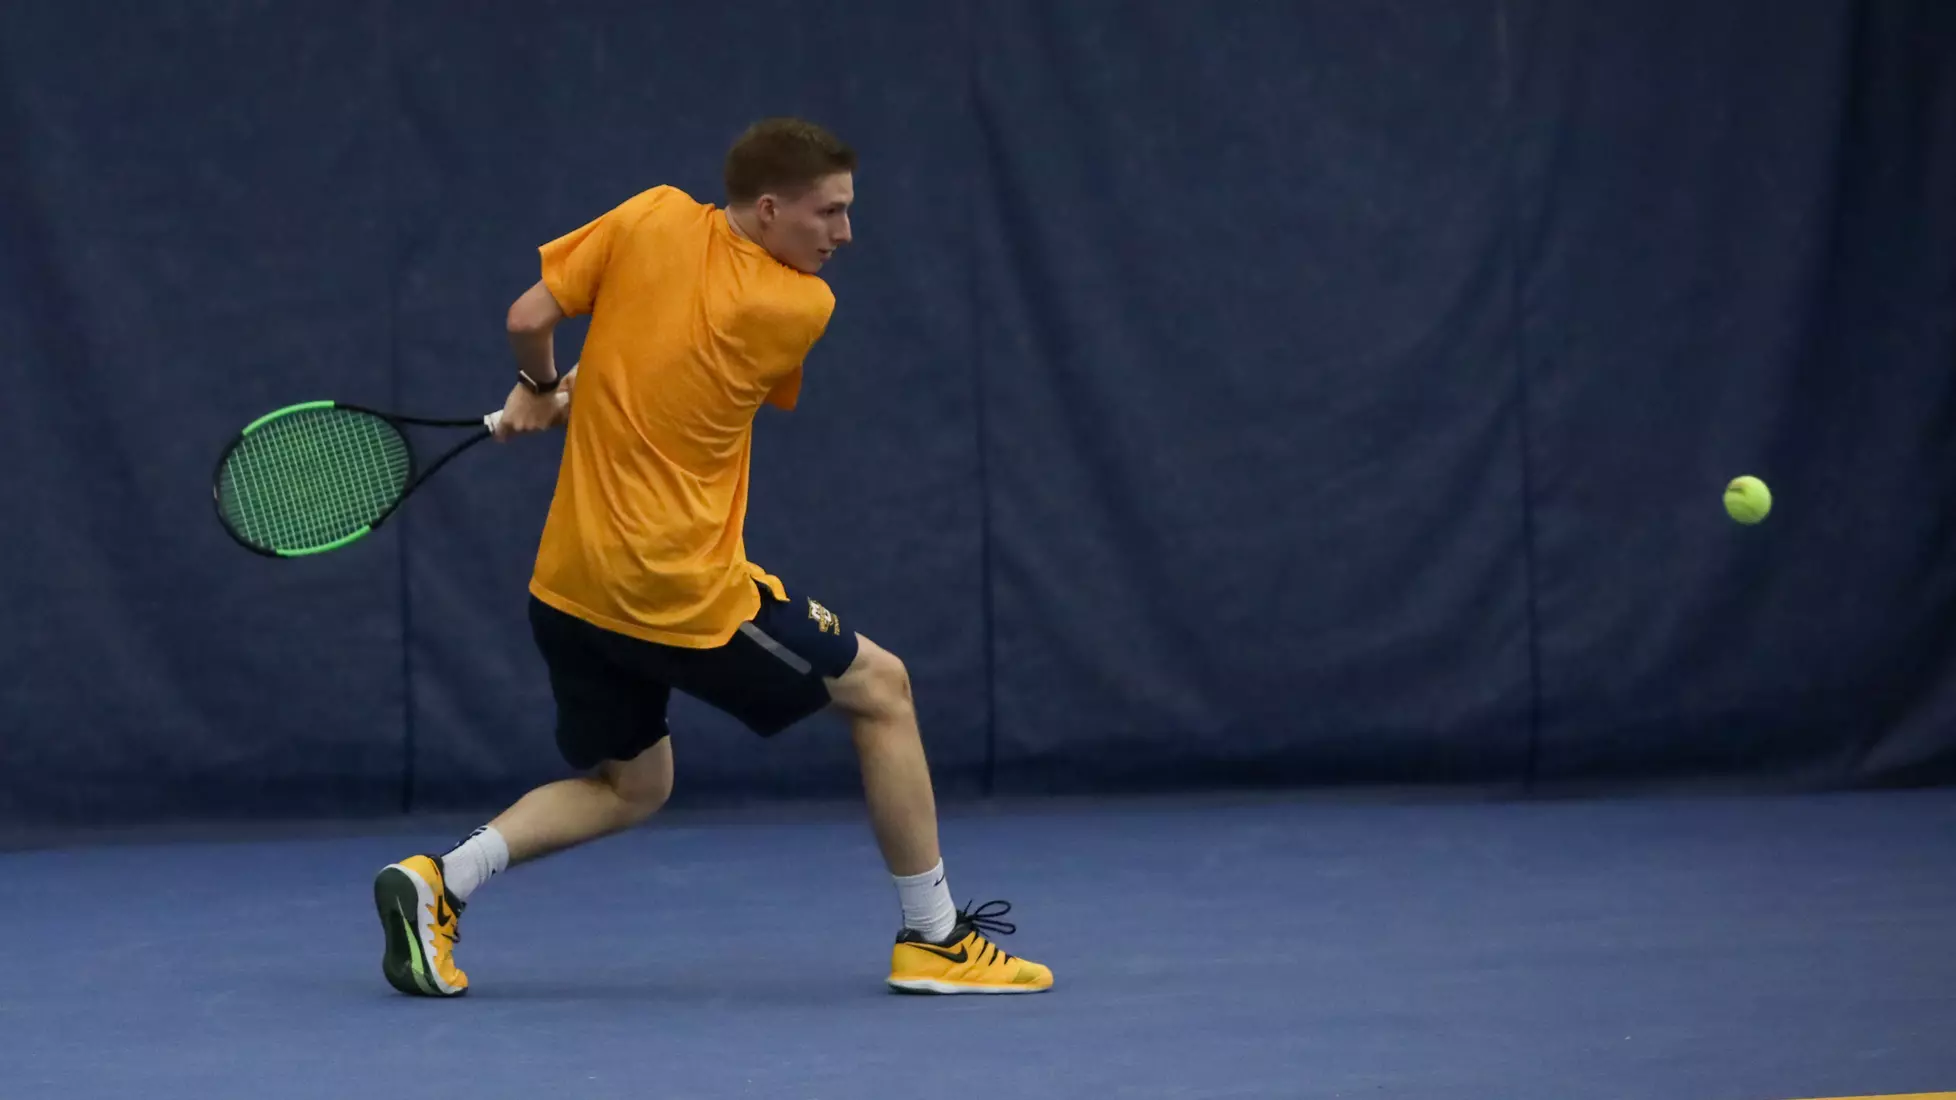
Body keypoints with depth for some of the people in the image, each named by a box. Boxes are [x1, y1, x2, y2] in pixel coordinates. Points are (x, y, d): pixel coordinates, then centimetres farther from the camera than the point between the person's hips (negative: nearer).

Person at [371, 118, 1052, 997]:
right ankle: (932, 938, 15)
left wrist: (540, 389, 19)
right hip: (686, 591, -6)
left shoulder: (654, 217, 0)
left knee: (629, 786, 23)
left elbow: (528, 318, -1)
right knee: (879, 688, 13)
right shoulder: (801, 307, -8)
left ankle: (440, 881, 3)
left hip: (569, 585, 6)